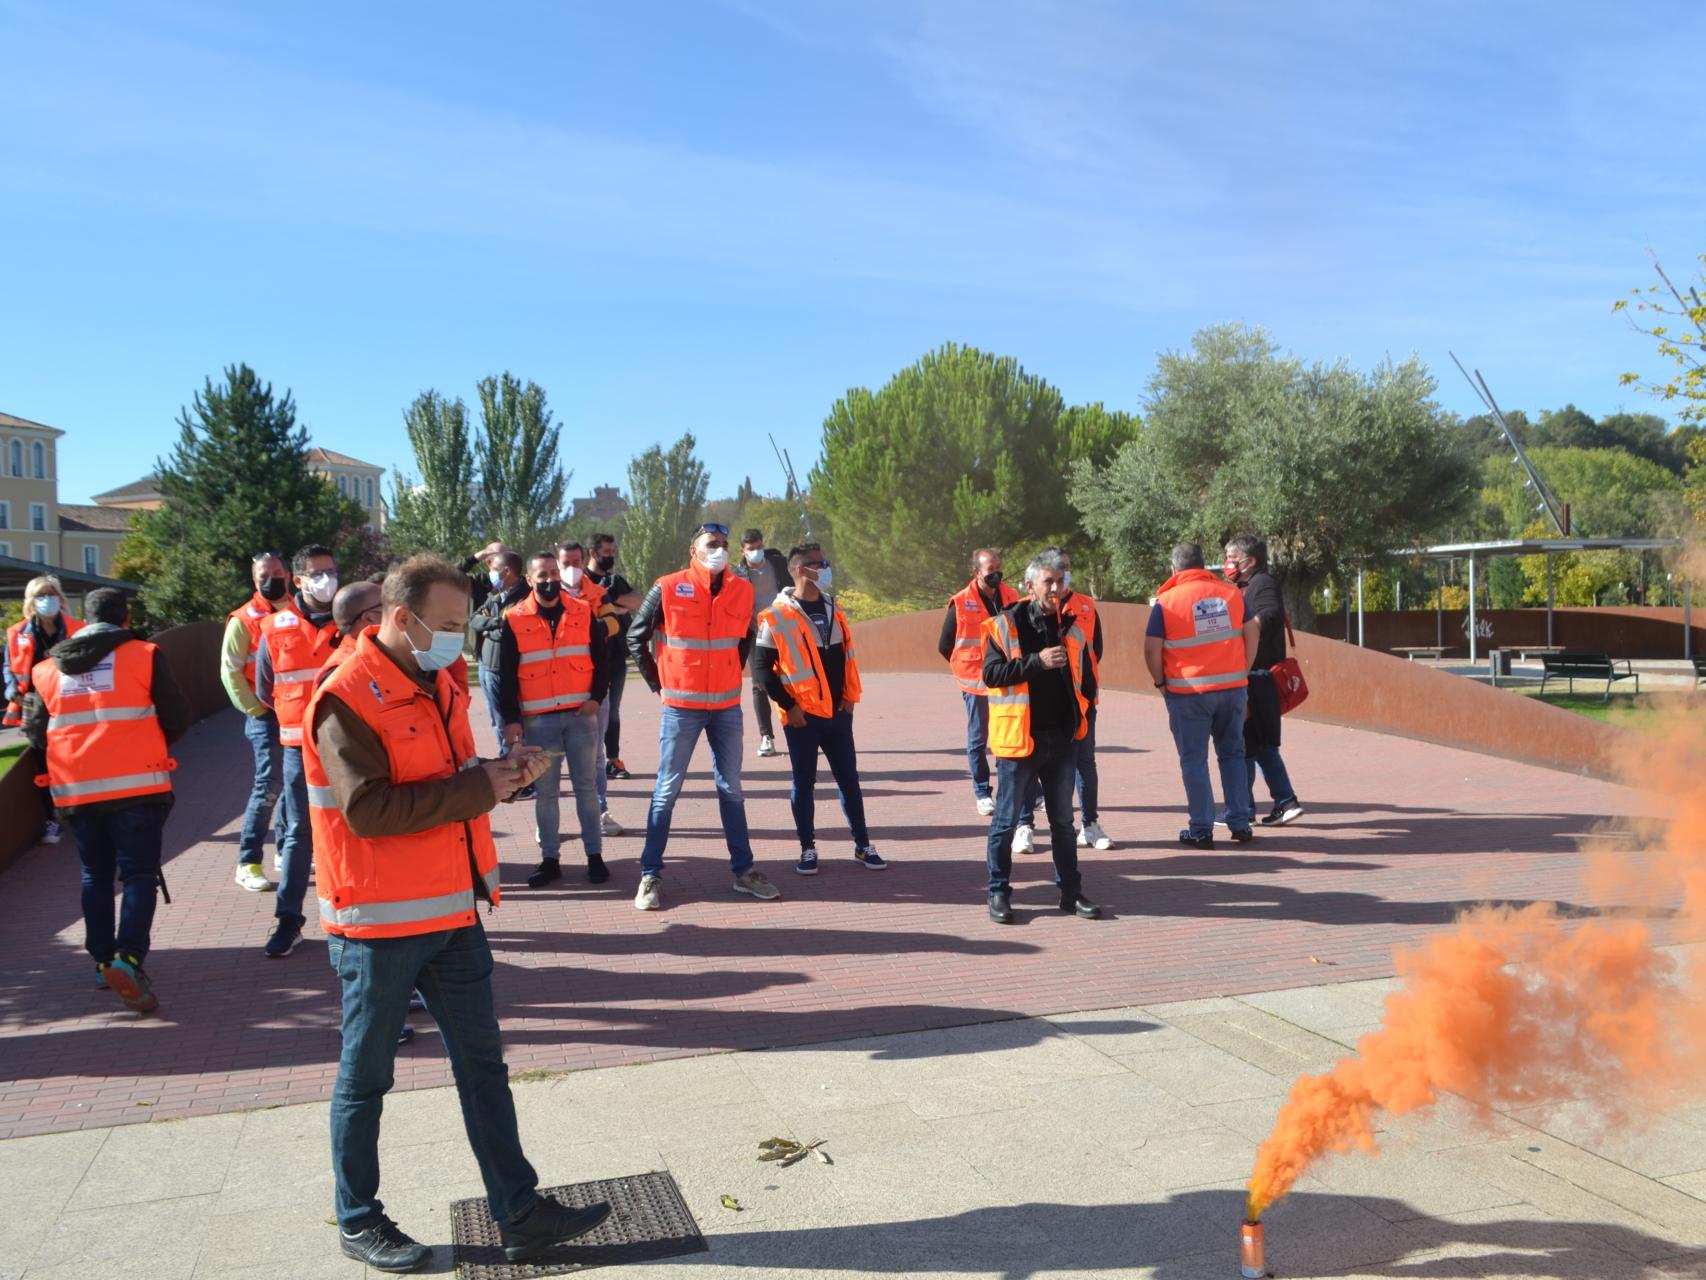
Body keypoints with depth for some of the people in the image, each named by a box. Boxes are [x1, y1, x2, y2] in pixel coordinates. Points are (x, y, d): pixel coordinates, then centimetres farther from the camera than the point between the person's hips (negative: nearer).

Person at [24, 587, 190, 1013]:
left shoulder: (48, 668, 10)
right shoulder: (142, 655, -2)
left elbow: (35, 731, 13)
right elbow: (178, 718, -1)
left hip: (75, 789, 4)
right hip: (136, 785, -4)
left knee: (96, 875, 18)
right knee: (139, 872, -1)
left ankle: (103, 960, 23)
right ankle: (128, 958, -17)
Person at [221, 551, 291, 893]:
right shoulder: (244, 619, -3)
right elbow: (230, 670, -4)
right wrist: (255, 709, -10)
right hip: (267, 715, -5)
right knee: (269, 786, -10)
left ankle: (286, 850, 26)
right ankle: (248, 864, -3)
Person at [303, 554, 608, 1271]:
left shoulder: (439, 683, 9)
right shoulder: (347, 699, -17)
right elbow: (368, 809, -26)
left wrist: (500, 772, -3)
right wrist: (479, 789, -23)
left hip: (453, 910, 8)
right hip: (381, 921, -8)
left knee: (482, 1063, 10)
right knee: (365, 1077, 10)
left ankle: (519, 1214, 18)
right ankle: (358, 1221, 28)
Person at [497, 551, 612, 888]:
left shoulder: (582, 612, 4)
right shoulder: (514, 620, 0)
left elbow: (601, 658, 8)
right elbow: (505, 675, 0)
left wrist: (597, 696, -4)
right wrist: (511, 719, -6)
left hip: (580, 715, 1)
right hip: (538, 719, -1)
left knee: (586, 785, 5)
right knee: (545, 791, 6)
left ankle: (595, 855, 13)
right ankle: (549, 859, 15)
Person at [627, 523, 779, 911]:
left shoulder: (741, 590, 2)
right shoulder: (668, 589, -8)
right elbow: (636, 638, 1)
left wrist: (731, 677, 12)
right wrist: (658, 683, 0)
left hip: (727, 707, 4)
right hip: (681, 708, -3)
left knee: (731, 789, 11)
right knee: (667, 790, 2)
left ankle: (743, 870, 19)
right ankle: (650, 875, 10)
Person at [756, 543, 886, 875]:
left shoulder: (833, 609, 9)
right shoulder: (778, 617, -11)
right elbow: (762, 666, -10)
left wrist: (850, 696, 8)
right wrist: (788, 705, -12)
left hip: (838, 713, 5)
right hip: (803, 716, -5)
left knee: (849, 779, 10)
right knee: (804, 783, 5)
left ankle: (863, 846, 20)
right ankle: (807, 849, 17)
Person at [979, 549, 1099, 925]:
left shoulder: (1072, 625, 8)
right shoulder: (1006, 624, -6)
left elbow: (1086, 674, 18)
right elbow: (991, 673, -14)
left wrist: (1083, 714, 10)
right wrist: (1037, 662, -21)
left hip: (1062, 739, 5)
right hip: (1019, 738, -4)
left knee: (1063, 820, 13)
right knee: (1006, 820, 4)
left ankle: (1070, 891, 22)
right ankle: (999, 892, 15)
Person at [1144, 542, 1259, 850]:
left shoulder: (1167, 600, -6)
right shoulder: (1231, 593, 5)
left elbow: (1151, 648, -9)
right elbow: (1251, 633, 8)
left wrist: (1161, 681, 4)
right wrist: (1242, 671, 16)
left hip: (1188, 692, -3)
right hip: (1232, 686, 4)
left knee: (1194, 760, 5)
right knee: (1233, 754, 15)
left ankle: (1201, 830, 6)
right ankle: (1240, 823, 17)